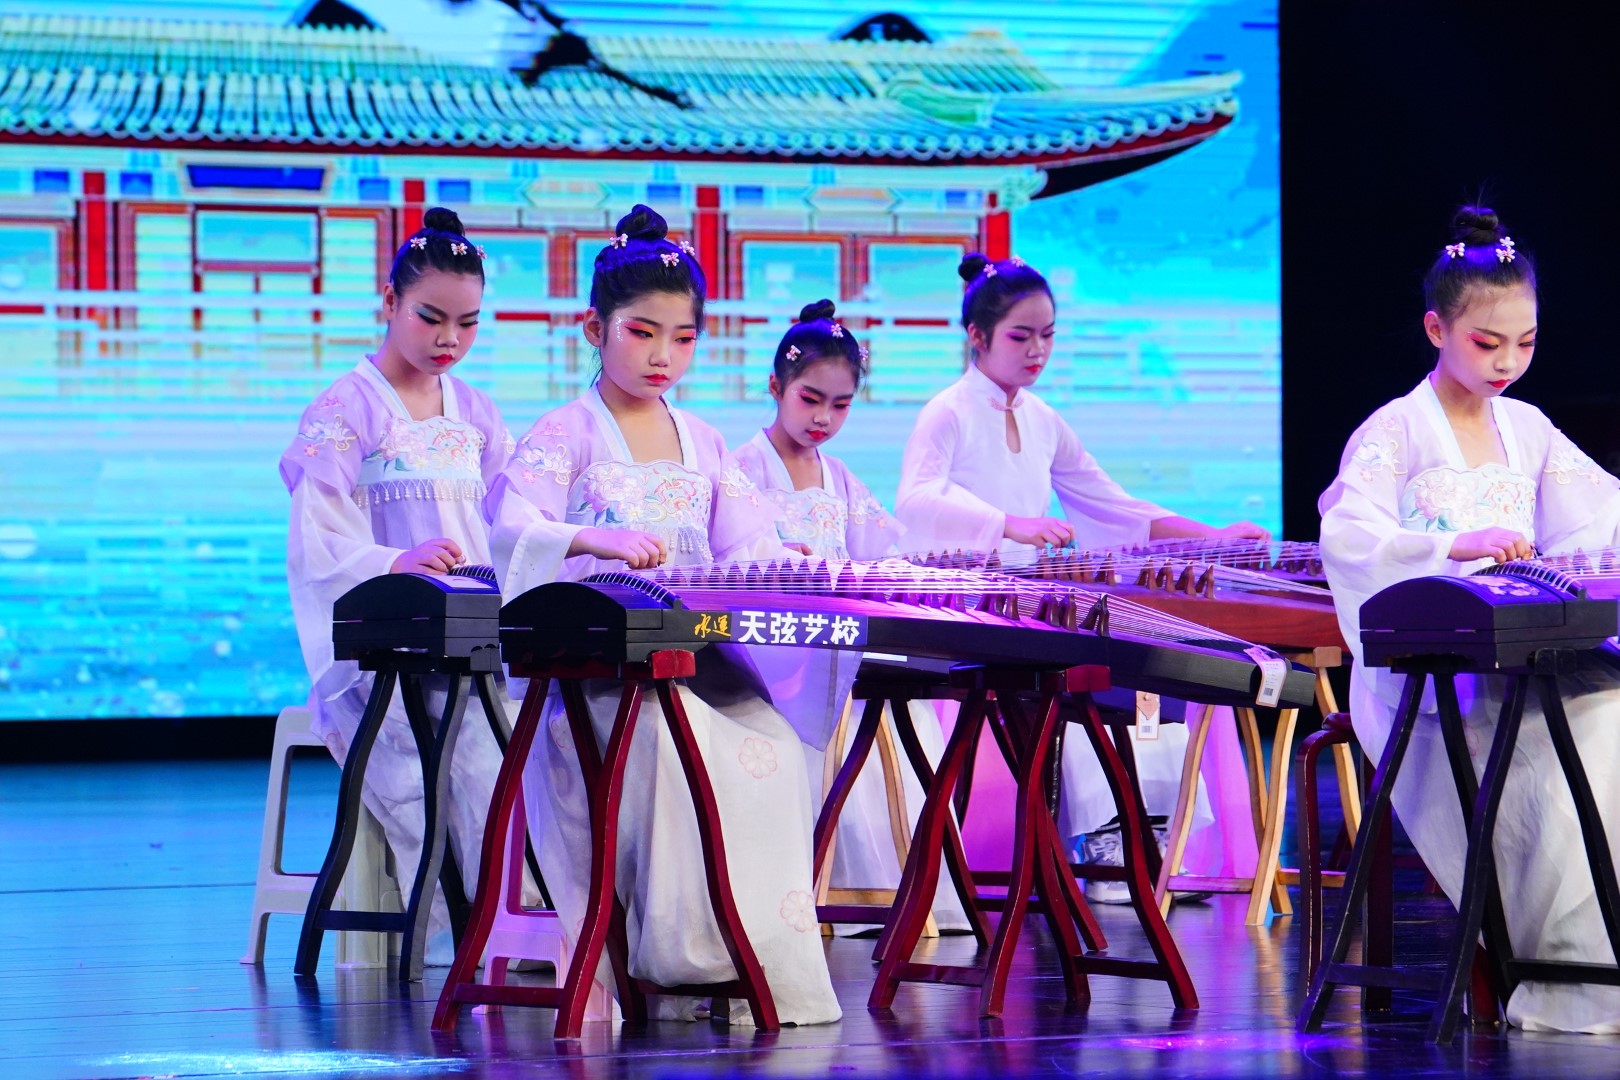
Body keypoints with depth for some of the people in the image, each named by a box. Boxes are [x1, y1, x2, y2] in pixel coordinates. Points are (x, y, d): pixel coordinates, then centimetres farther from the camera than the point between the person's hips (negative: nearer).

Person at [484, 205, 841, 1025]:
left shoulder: (703, 443, 21)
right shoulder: (567, 434, 3)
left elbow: (749, 543, 12)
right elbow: (511, 525, -16)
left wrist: (773, 560, -15)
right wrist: (597, 539, -37)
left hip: (699, 646, 5)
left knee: (768, 734, -27)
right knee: (671, 734, -36)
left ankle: (774, 955, -26)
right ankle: (687, 953, -30)